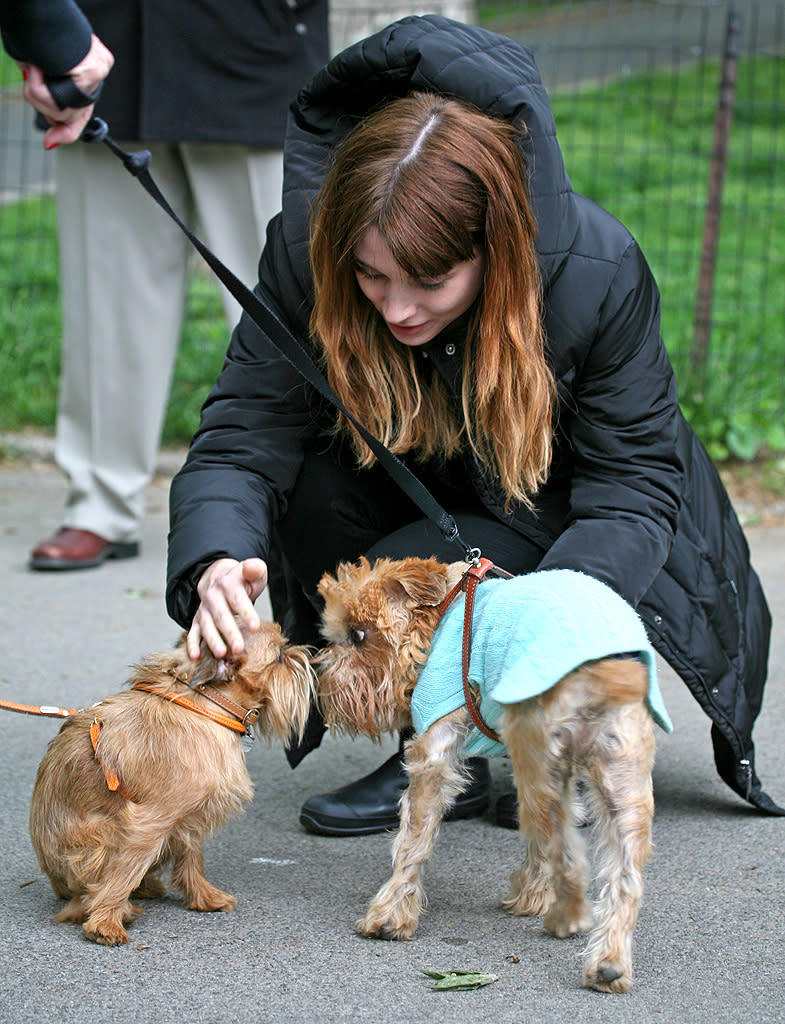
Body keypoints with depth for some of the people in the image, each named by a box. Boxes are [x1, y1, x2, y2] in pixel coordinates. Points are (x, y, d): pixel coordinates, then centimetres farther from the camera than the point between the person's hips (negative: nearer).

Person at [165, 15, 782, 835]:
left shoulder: (598, 273, -32)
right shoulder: (306, 254, -26)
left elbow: (631, 491, -23)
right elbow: (241, 441, -27)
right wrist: (216, 565, -50)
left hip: (558, 511, -4)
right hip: (422, 496, 4)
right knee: (309, 494, -28)